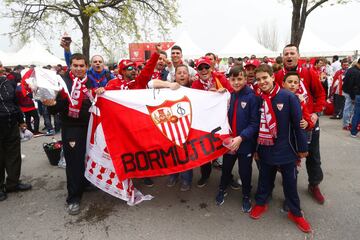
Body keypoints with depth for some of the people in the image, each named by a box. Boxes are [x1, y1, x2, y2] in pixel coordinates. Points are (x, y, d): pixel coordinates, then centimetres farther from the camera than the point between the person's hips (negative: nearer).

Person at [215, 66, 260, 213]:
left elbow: (255, 123, -15)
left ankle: (246, 196, 40)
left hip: (245, 143, -3)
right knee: (226, 168, 21)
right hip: (228, 142, 3)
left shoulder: (252, 97, -13)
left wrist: (241, 138, -23)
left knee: (245, 172, 14)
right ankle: (222, 189, 46)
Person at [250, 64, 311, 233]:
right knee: (265, 179, 19)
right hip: (266, 150, 3)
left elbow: (298, 124, -9)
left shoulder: (288, 97, -13)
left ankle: (295, 213, 33)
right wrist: (256, 149, 9)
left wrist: (302, 148, -4)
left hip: (286, 150, -2)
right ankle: (260, 203, 40)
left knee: (290, 182, 13)